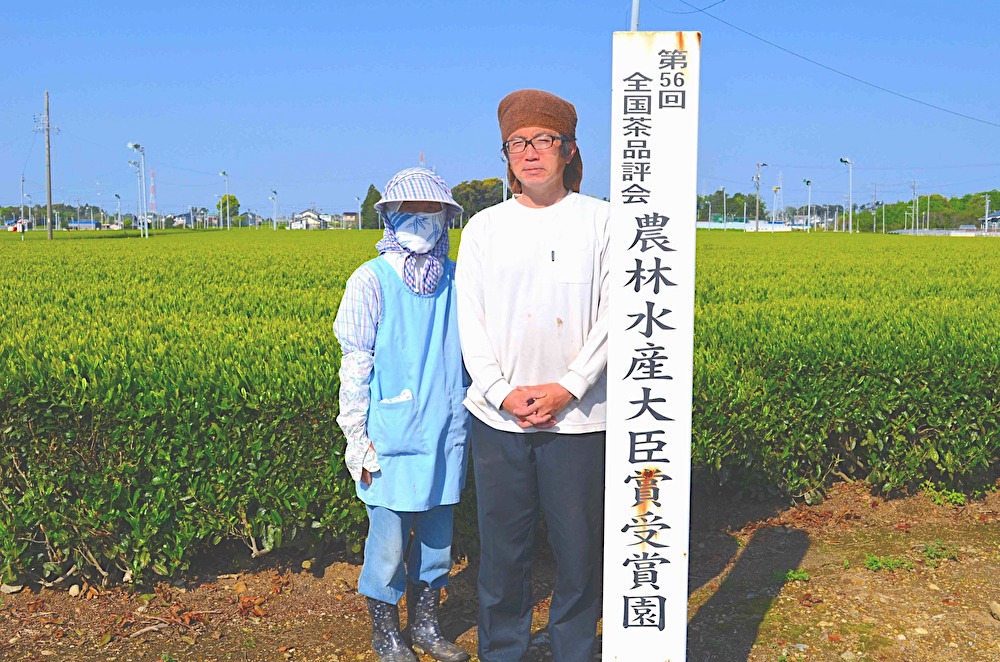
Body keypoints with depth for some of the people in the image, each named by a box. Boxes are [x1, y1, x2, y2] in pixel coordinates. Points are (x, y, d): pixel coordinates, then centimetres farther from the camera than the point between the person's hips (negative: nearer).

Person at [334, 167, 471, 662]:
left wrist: (473, 424, 13)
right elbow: (355, 366, -7)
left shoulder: (456, 279, 5)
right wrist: (358, 440, -9)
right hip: (392, 436, -4)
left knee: (437, 534, 14)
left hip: (446, 435, 4)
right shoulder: (372, 281, -8)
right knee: (388, 539, 5)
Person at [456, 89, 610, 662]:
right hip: (499, 416, 2)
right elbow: (470, 320, 4)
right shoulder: (484, 227, 8)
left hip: (578, 415, -2)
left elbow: (613, 315, -3)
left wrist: (566, 387, -13)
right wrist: (503, 392, -10)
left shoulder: (601, 221, 2)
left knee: (580, 545, 7)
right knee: (503, 547, 10)